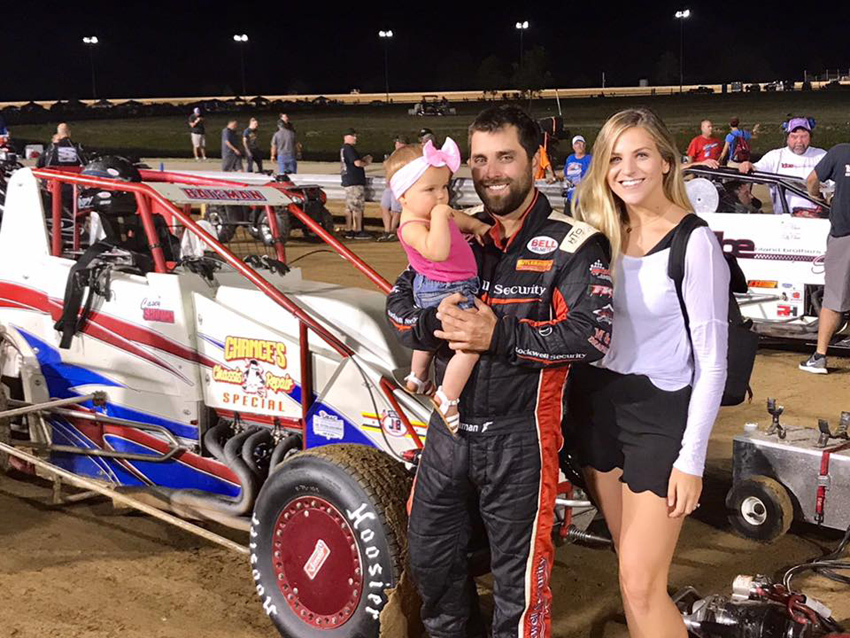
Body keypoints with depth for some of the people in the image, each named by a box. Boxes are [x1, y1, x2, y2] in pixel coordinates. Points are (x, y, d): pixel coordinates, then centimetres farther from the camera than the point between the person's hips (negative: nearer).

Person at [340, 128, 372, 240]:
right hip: (355, 182, -10)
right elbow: (357, 163, -20)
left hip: (347, 181, 10)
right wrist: (366, 163, -2)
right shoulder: (349, 148, -14)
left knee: (349, 208, 11)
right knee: (357, 207, -6)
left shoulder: (343, 149, 18)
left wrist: (363, 160, 13)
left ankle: (349, 231, 14)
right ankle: (358, 231, -3)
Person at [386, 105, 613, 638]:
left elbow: (593, 334, -18)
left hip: (519, 437, -5)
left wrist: (500, 336, -25)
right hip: (449, 428, 6)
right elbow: (398, 302, 8)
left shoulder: (571, 244, -9)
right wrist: (433, 323, -15)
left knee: (518, 574, 7)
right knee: (431, 556, 20)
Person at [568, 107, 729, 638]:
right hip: (597, 405, 6)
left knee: (641, 586, -5)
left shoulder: (694, 242, -14)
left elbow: (712, 363, -14)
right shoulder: (602, 231, 5)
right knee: (631, 570, 16)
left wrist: (691, 459, -15)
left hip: (661, 415, -6)